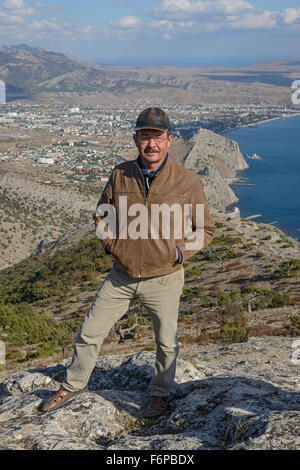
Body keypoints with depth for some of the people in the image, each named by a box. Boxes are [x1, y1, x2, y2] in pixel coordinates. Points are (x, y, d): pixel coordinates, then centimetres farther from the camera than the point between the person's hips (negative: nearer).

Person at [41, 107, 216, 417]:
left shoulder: (188, 182, -10)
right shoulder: (121, 174, -3)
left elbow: (206, 229, 0)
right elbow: (102, 214, 13)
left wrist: (180, 251, -12)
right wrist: (111, 243, -1)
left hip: (163, 279, -2)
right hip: (121, 277, 3)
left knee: (166, 342, 14)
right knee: (89, 332, 12)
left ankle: (161, 392, 40)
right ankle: (74, 384, 36)